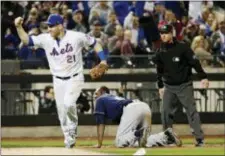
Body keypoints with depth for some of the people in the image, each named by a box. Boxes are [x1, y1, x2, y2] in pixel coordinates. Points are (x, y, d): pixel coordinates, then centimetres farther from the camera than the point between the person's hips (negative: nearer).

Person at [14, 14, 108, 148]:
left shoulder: (77, 37, -13)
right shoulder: (46, 39, -6)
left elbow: (94, 43, -1)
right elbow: (26, 40, -9)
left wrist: (103, 60, -11)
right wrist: (19, 27, -25)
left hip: (75, 78, -4)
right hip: (58, 80, 4)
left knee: (68, 103, -26)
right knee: (61, 110, 5)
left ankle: (73, 126, 2)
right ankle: (69, 138, 21)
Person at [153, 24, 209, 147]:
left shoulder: (182, 47, -11)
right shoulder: (160, 52, 4)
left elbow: (195, 62, -12)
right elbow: (159, 70, 15)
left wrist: (203, 77, -18)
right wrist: (160, 86, 16)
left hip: (184, 85, -5)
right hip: (169, 87, 5)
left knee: (191, 111, -7)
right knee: (166, 111, -2)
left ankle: (199, 138, -7)